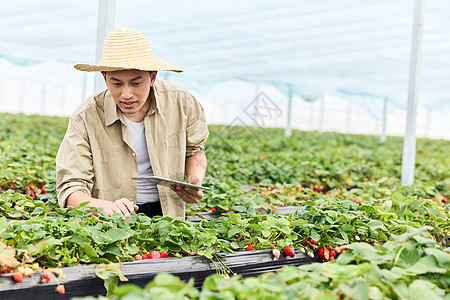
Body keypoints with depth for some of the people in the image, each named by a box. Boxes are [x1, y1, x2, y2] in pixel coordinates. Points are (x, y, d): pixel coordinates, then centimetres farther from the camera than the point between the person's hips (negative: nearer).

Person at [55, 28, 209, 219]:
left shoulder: (181, 103, -7)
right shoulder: (85, 119, -13)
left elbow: (194, 150, 14)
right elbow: (71, 190, -14)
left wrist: (195, 183, -6)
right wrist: (107, 207, -34)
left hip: (166, 217, 2)